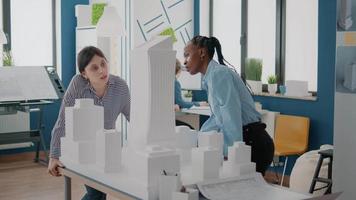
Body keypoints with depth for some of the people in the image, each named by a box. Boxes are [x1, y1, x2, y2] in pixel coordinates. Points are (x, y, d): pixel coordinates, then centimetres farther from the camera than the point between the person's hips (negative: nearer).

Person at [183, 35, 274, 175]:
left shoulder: (218, 74, -13)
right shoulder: (212, 76, 16)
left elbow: (232, 118, -22)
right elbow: (218, 118, 27)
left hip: (253, 143, -9)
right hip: (250, 142, 9)